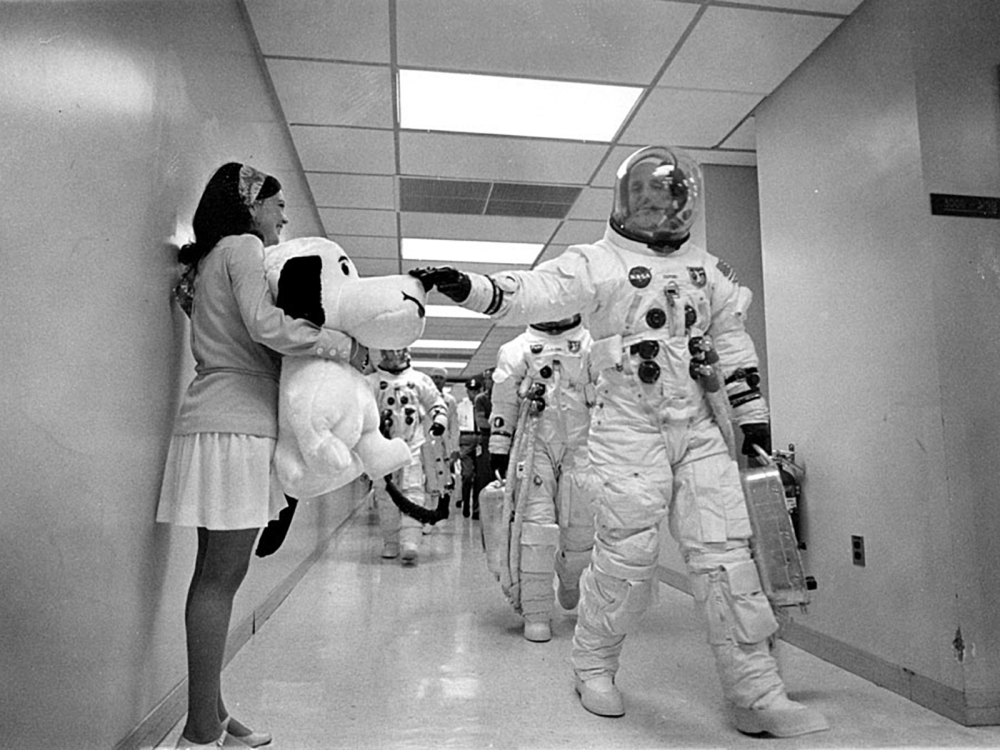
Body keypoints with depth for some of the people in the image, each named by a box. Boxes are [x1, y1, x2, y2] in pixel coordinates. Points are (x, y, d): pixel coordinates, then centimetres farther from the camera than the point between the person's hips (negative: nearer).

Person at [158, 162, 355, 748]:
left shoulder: (211, 259, 27)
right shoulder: (243, 246, -1)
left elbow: (243, 338, 17)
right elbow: (265, 325, -17)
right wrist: (342, 343, -8)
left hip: (221, 420, 9)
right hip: (234, 424, -9)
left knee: (219, 573, 8)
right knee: (222, 575, -7)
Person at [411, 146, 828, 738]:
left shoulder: (707, 269, 16)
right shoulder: (597, 261, 1)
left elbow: (733, 343, 19)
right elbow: (535, 293, -14)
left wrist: (753, 416, 14)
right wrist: (467, 286, -30)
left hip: (700, 428, 5)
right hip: (629, 428, -4)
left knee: (726, 551, 2)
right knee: (627, 553, -3)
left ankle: (756, 693, 14)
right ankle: (594, 666, 22)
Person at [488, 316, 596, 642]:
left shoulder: (593, 346, 8)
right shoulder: (517, 349, 7)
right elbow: (503, 401, 6)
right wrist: (499, 447, 2)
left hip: (580, 446, 1)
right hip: (535, 444, -1)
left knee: (580, 528, 3)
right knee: (537, 526, -8)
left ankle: (571, 580, 36)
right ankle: (536, 613, 2)